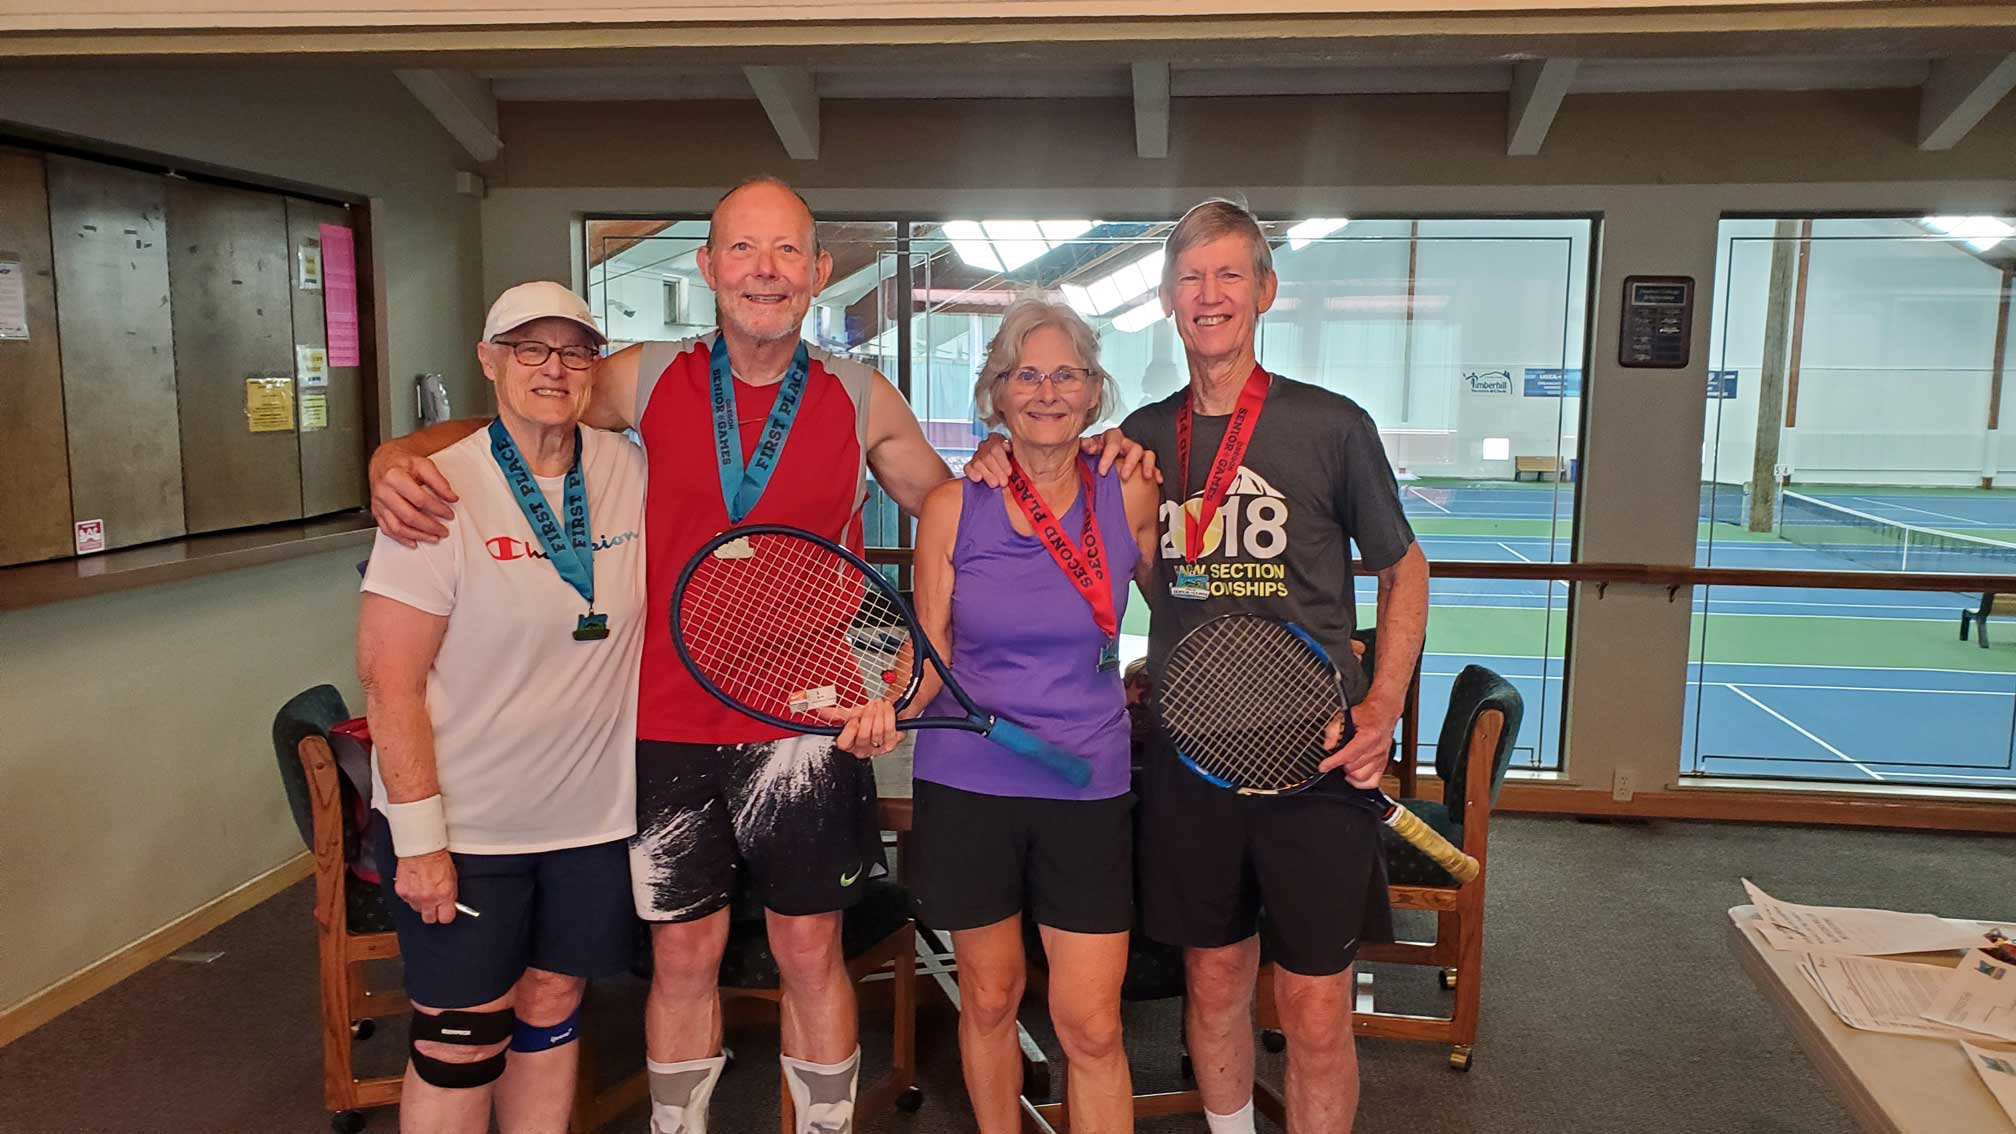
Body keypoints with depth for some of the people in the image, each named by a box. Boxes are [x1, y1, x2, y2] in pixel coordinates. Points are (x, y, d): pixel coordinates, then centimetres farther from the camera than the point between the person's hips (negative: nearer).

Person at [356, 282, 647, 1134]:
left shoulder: (630, 473, -1)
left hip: (593, 814, 4)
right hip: (464, 827, -4)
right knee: (462, 1042, 7)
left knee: (552, 1009, 18)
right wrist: (418, 837, -14)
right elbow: (391, 679, -13)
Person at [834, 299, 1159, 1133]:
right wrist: (890, 708, -19)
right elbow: (929, 653, -2)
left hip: (1089, 789, 0)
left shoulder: (1131, 496, -2)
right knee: (988, 999, 15)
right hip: (966, 787, 0)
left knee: (1090, 1026, 0)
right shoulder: (952, 507, -3)